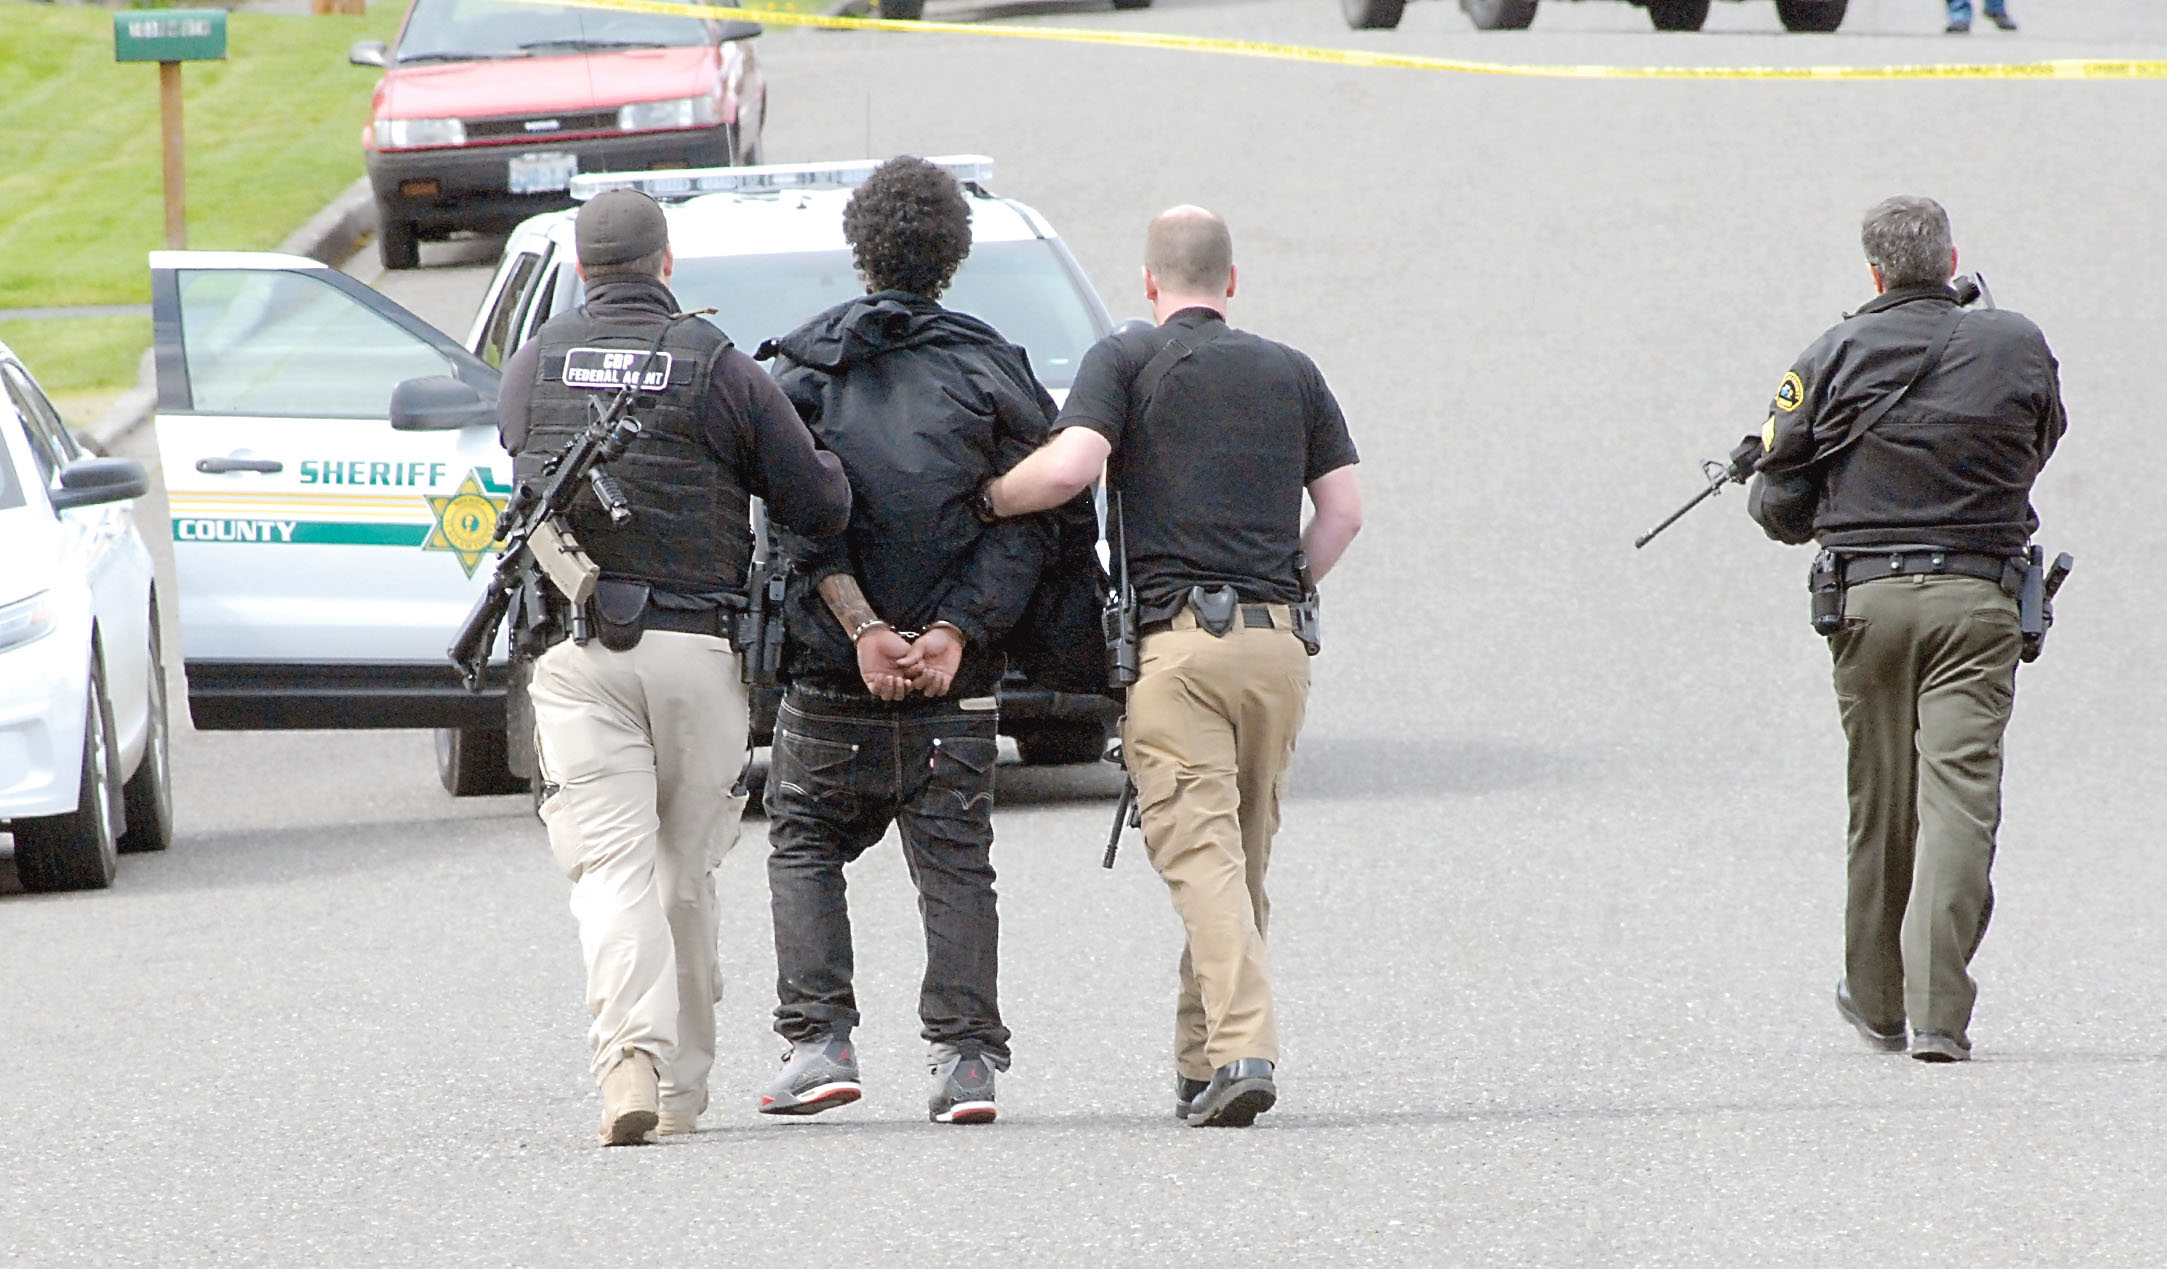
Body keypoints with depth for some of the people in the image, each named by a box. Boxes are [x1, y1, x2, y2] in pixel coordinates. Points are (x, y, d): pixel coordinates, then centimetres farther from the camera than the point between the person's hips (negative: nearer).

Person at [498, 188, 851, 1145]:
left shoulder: (531, 368, 5)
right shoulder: (715, 366, -3)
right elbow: (820, 507, -1)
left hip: (576, 656, 0)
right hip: (696, 645, 0)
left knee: (610, 868, -7)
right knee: (685, 873, 13)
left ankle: (629, 1058, -28)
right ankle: (681, 1082, 21)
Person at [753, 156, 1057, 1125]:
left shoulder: (807, 366, 3)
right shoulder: (990, 371, 4)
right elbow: (1023, 524, -7)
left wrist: (861, 627, -13)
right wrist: (956, 632, -13)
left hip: (830, 664, 0)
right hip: (955, 681, 0)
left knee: (803, 846, 14)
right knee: (956, 866, 5)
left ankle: (818, 1040, 2)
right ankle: (965, 1056, -5)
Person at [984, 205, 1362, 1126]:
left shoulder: (1127, 361, 3)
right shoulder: (1291, 373, 16)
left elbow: (1069, 466, -12)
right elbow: (1344, 510, 12)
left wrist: (983, 498, 5)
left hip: (1173, 635, -4)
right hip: (1275, 638, 4)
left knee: (1200, 851, -10)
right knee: (1245, 855, 13)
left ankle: (1243, 1045, -26)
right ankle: (1200, 1061, 19)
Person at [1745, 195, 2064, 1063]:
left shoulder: (1836, 358, -1)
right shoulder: (2019, 348, 3)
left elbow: (1781, 509, 1)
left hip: (1868, 599, 1)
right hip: (1978, 599, -1)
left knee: (1880, 802, 13)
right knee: (1960, 795, -6)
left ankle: (1878, 1000, 26)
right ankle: (1939, 1010, -17)